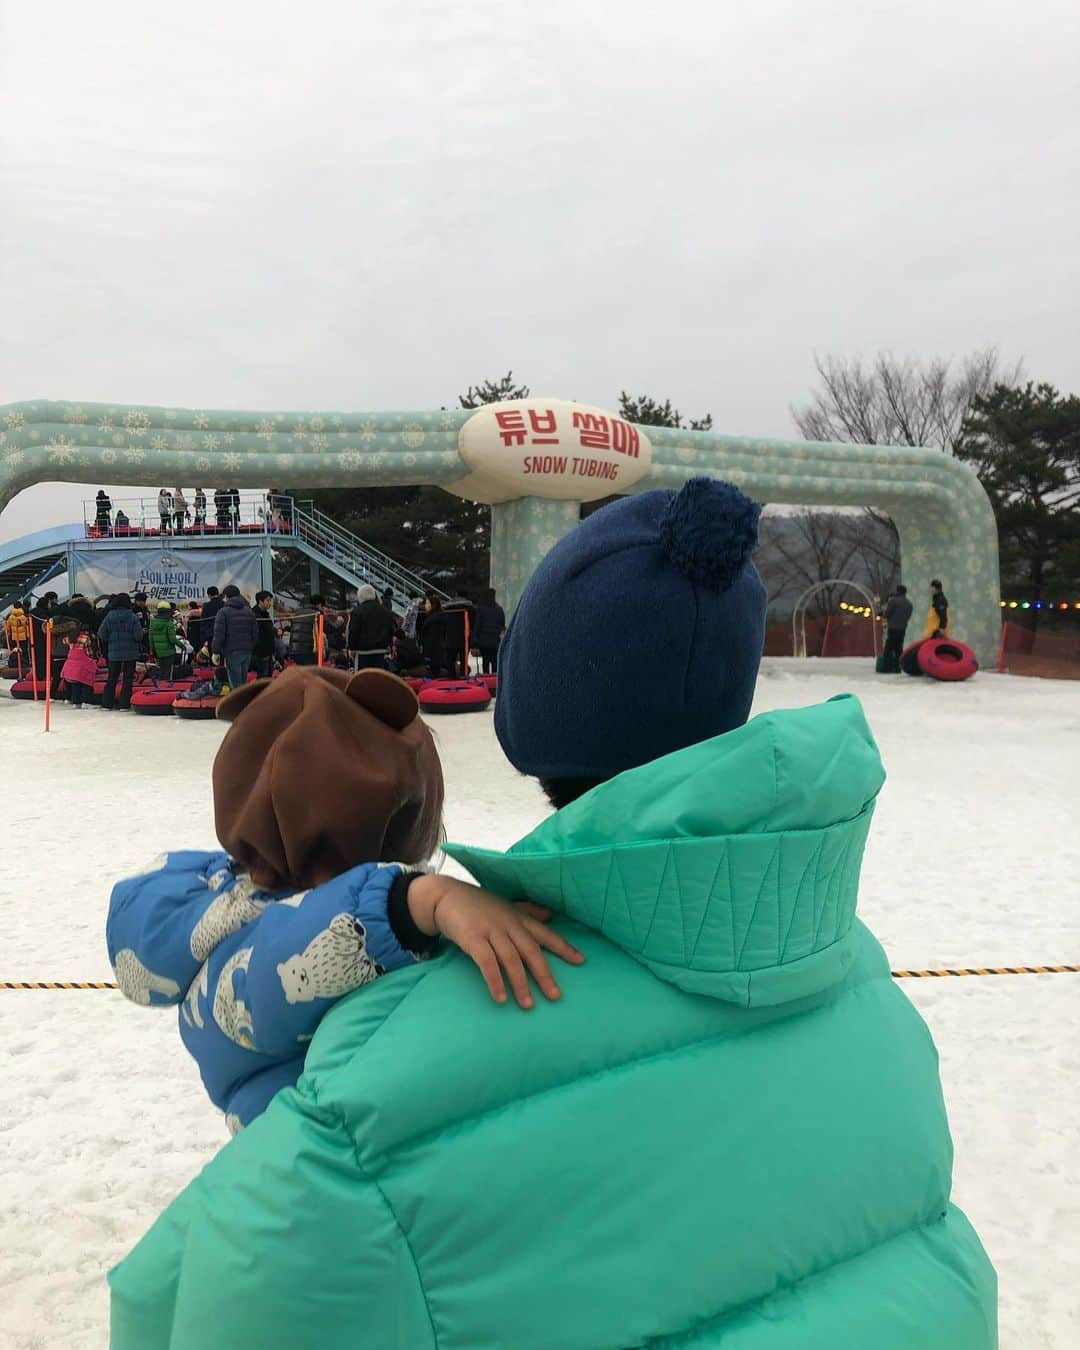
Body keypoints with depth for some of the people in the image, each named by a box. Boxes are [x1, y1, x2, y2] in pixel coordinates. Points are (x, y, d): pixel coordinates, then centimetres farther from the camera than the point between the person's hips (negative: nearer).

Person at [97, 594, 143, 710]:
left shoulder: (109, 616, -3)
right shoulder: (132, 616, -10)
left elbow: (101, 634, -3)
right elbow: (138, 635, -13)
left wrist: (111, 640, 15)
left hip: (113, 653, 2)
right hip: (130, 652, -2)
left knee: (111, 678, 12)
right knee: (128, 679, 5)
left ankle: (107, 704, 11)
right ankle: (124, 704, 2)